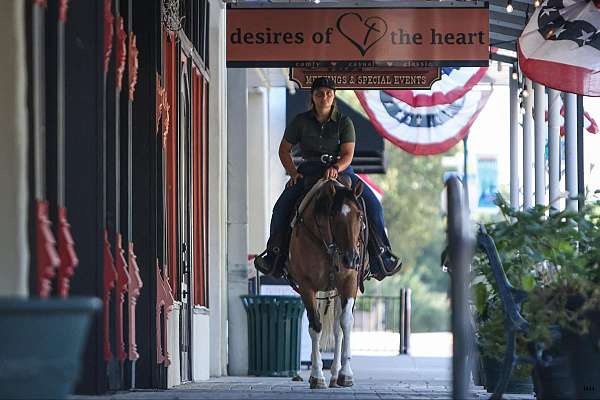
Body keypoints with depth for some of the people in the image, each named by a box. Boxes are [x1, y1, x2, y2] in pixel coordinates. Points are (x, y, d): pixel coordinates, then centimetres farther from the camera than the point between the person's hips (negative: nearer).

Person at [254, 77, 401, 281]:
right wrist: (293, 173, -5)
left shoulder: (344, 122, 1)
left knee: (373, 205, -20)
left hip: (340, 170, 0)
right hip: (308, 172, 0)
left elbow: (347, 154, -8)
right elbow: (284, 150, 10)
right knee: (282, 207, -22)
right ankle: (275, 252, -10)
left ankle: (380, 253, -14)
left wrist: (335, 169, -28)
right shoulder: (300, 122, 3)